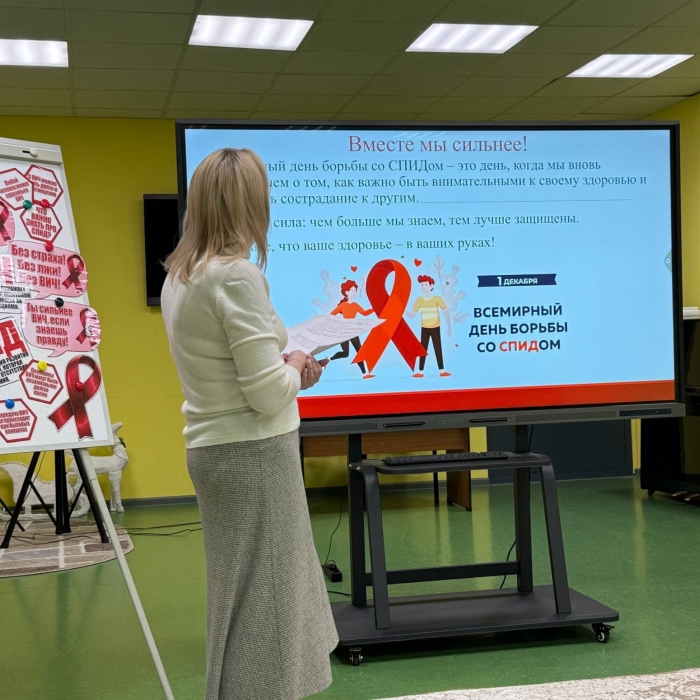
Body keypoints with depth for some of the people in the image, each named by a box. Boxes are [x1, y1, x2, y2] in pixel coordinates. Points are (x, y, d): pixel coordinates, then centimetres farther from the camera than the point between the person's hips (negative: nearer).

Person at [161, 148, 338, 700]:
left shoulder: (180, 276, 7)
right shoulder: (238, 276, -20)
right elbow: (268, 395, -21)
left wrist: (284, 364, 8)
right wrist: (295, 369, -1)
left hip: (217, 448, 9)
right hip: (255, 454, -9)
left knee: (258, 591, 20)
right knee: (259, 598, 3)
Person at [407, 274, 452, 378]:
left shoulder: (437, 299, -11)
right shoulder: (419, 300, -4)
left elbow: (446, 312, -6)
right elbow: (412, 315, -3)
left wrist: (449, 328, -6)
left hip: (435, 328, -2)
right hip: (424, 328, 2)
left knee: (438, 349, 2)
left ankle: (442, 371, 7)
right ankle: (420, 372, 3)